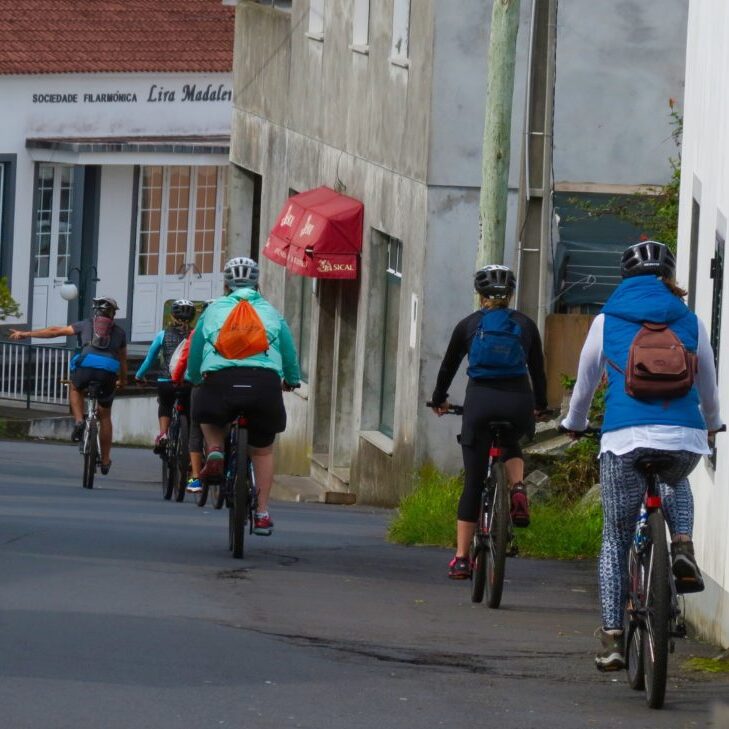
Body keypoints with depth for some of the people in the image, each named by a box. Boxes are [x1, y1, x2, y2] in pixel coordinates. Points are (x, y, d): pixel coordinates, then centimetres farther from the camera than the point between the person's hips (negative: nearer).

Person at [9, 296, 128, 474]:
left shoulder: (86, 324, 21)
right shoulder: (119, 332, 24)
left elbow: (55, 331, 21)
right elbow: (122, 359, 31)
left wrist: (25, 334, 27)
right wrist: (122, 380, 49)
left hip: (86, 365, -1)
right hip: (109, 371, 1)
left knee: (75, 389, 34)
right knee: (104, 416, 18)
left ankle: (78, 421, 9)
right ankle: (105, 460, 20)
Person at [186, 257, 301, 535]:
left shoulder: (214, 309, 22)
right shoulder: (270, 312, 22)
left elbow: (195, 350, 27)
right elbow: (289, 350, 28)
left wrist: (193, 378, 47)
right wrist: (292, 380, 47)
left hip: (220, 378, -1)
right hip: (265, 381, 1)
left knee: (208, 416, 34)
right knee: (263, 450, 18)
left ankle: (215, 451, 5)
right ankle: (262, 514, 18)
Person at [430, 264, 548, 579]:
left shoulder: (468, 325, 11)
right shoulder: (525, 325, 12)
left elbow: (448, 366, 20)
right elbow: (537, 369, 20)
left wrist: (439, 400, 37)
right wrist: (539, 405, 37)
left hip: (480, 401, -1)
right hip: (518, 402, 1)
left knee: (473, 483, 5)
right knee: (512, 445, 34)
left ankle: (461, 559, 3)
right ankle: (518, 489, 3)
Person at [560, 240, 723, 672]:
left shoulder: (607, 321, 11)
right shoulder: (688, 322, 12)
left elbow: (586, 382, 22)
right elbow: (709, 386, 24)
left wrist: (574, 423, 42)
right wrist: (712, 424, 44)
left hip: (624, 437, -1)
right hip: (685, 438, 1)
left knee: (616, 540, 10)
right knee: (676, 482, 37)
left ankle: (612, 639, 4)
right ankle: (683, 546, 9)